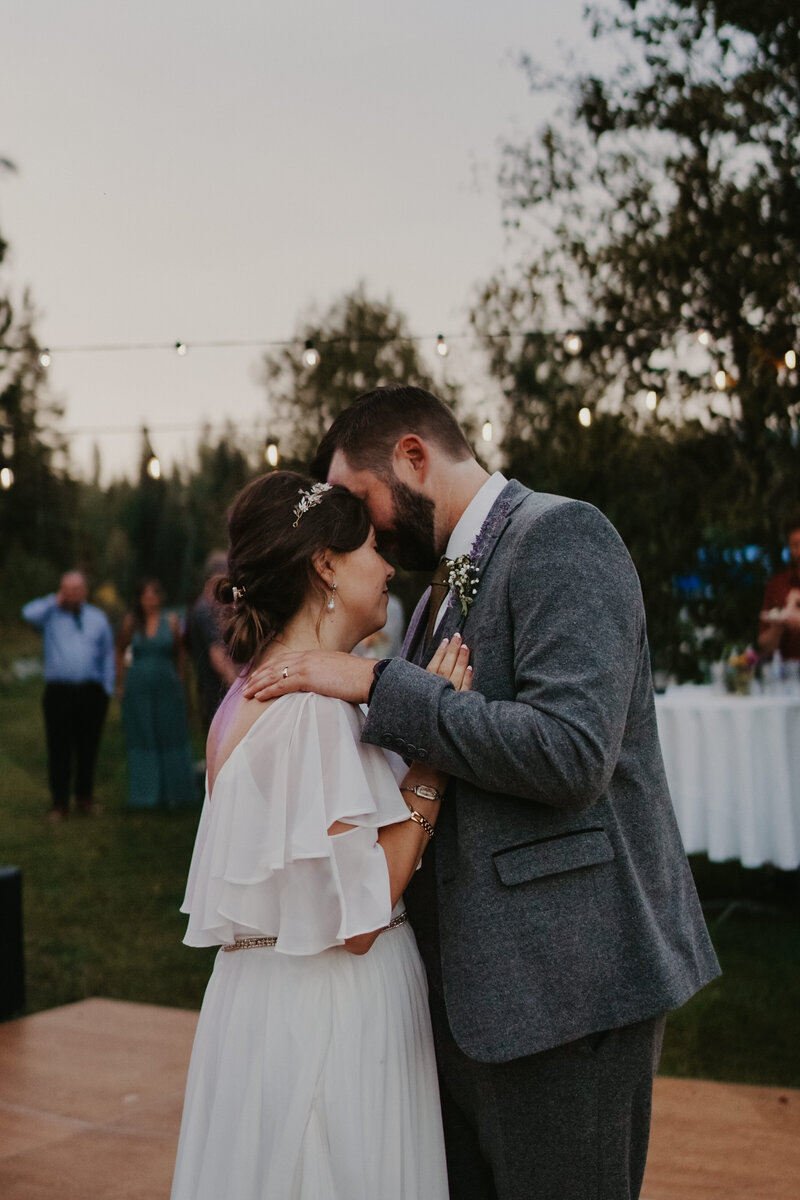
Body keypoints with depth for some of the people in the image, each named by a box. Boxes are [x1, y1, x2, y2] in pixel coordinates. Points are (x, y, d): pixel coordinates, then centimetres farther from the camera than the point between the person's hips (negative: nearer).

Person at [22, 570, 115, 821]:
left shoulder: (98, 618, 14)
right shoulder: (51, 616, 7)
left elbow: (108, 655, 16)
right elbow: (29, 613, -17)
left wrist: (107, 688, 8)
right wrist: (55, 601, -5)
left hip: (91, 692, 2)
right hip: (58, 692, -2)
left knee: (88, 748, 6)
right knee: (59, 749, -2)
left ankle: (85, 798, 19)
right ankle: (59, 803, 5)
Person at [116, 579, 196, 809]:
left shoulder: (171, 622, 2)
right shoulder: (131, 623, 1)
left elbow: (179, 654, 11)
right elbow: (120, 652, 11)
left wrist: (178, 681, 10)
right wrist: (123, 683, 8)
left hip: (167, 687, 0)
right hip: (138, 690, 0)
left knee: (170, 737, 3)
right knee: (142, 739, 3)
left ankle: (174, 793, 12)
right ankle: (148, 793, 10)